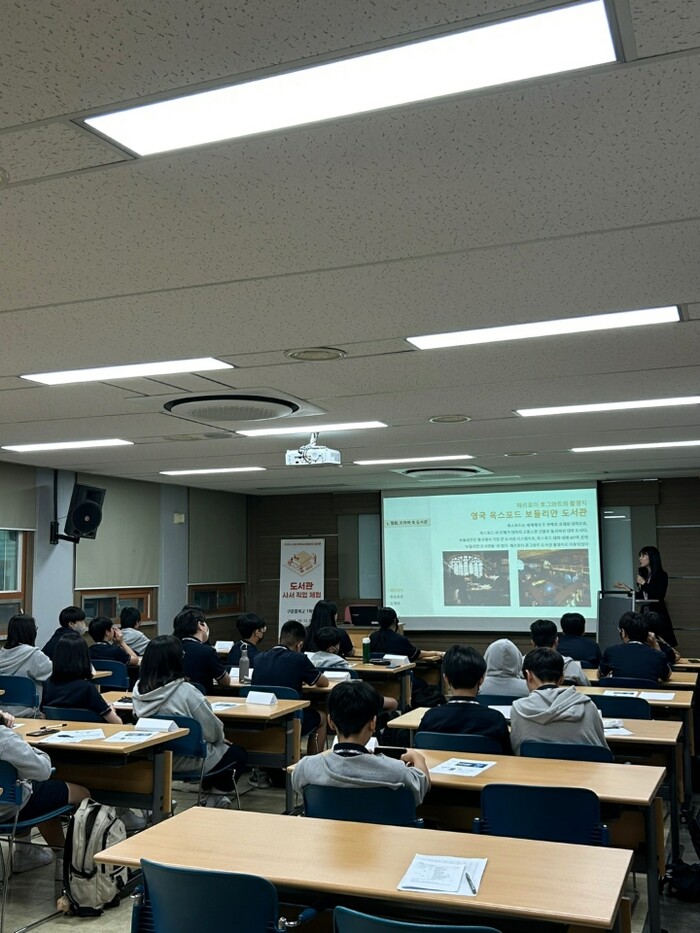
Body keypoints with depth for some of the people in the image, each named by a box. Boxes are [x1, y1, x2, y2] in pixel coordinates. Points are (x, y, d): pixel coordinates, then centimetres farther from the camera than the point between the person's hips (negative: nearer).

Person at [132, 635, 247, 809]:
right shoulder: (185, 692, -27)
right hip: (187, 762, -7)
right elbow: (213, 731, -19)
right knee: (238, 754, 20)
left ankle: (209, 796, 32)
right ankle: (215, 798, 23)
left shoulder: (139, 689, -9)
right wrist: (221, 737, 7)